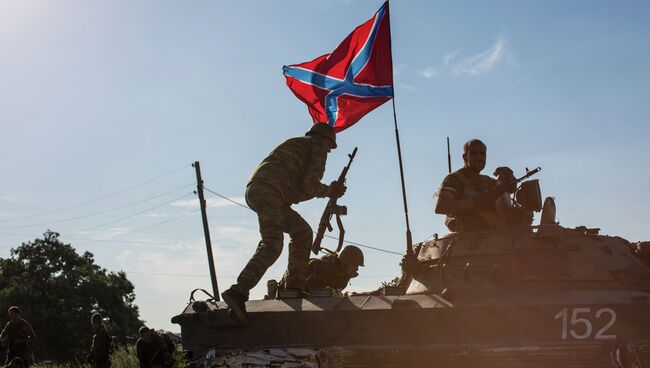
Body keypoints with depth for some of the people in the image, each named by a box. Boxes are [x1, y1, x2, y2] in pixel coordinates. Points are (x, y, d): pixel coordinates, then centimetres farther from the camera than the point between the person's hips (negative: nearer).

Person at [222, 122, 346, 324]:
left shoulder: (293, 144, 35)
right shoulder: (317, 148, 9)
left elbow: (293, 194, 33)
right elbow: (310, 185, -5)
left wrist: (327, 191, 30)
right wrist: (329, 191, 15)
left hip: (254, 190, 10)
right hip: (268, 192, -10)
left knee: (302, 232, 20)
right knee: (272, 246, -22)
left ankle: (294, 286, 18)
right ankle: (238, 292, -36)